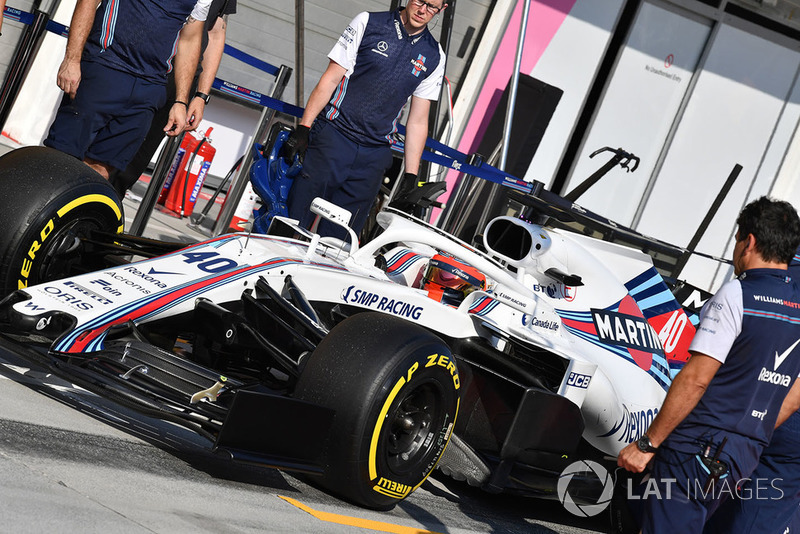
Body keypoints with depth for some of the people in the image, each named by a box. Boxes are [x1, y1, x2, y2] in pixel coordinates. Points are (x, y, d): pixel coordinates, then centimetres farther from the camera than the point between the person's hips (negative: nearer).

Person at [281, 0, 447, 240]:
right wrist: (302, 129, -6)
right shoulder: (368, 23, 0)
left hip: (374, 157, 2)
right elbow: (330, 79, -1)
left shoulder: (434, 57, 8)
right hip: (333, 139, -2)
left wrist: (411, 177, 7)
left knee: (336, 239, 1)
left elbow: (418, 121, 11)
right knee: (292, 222, -7)